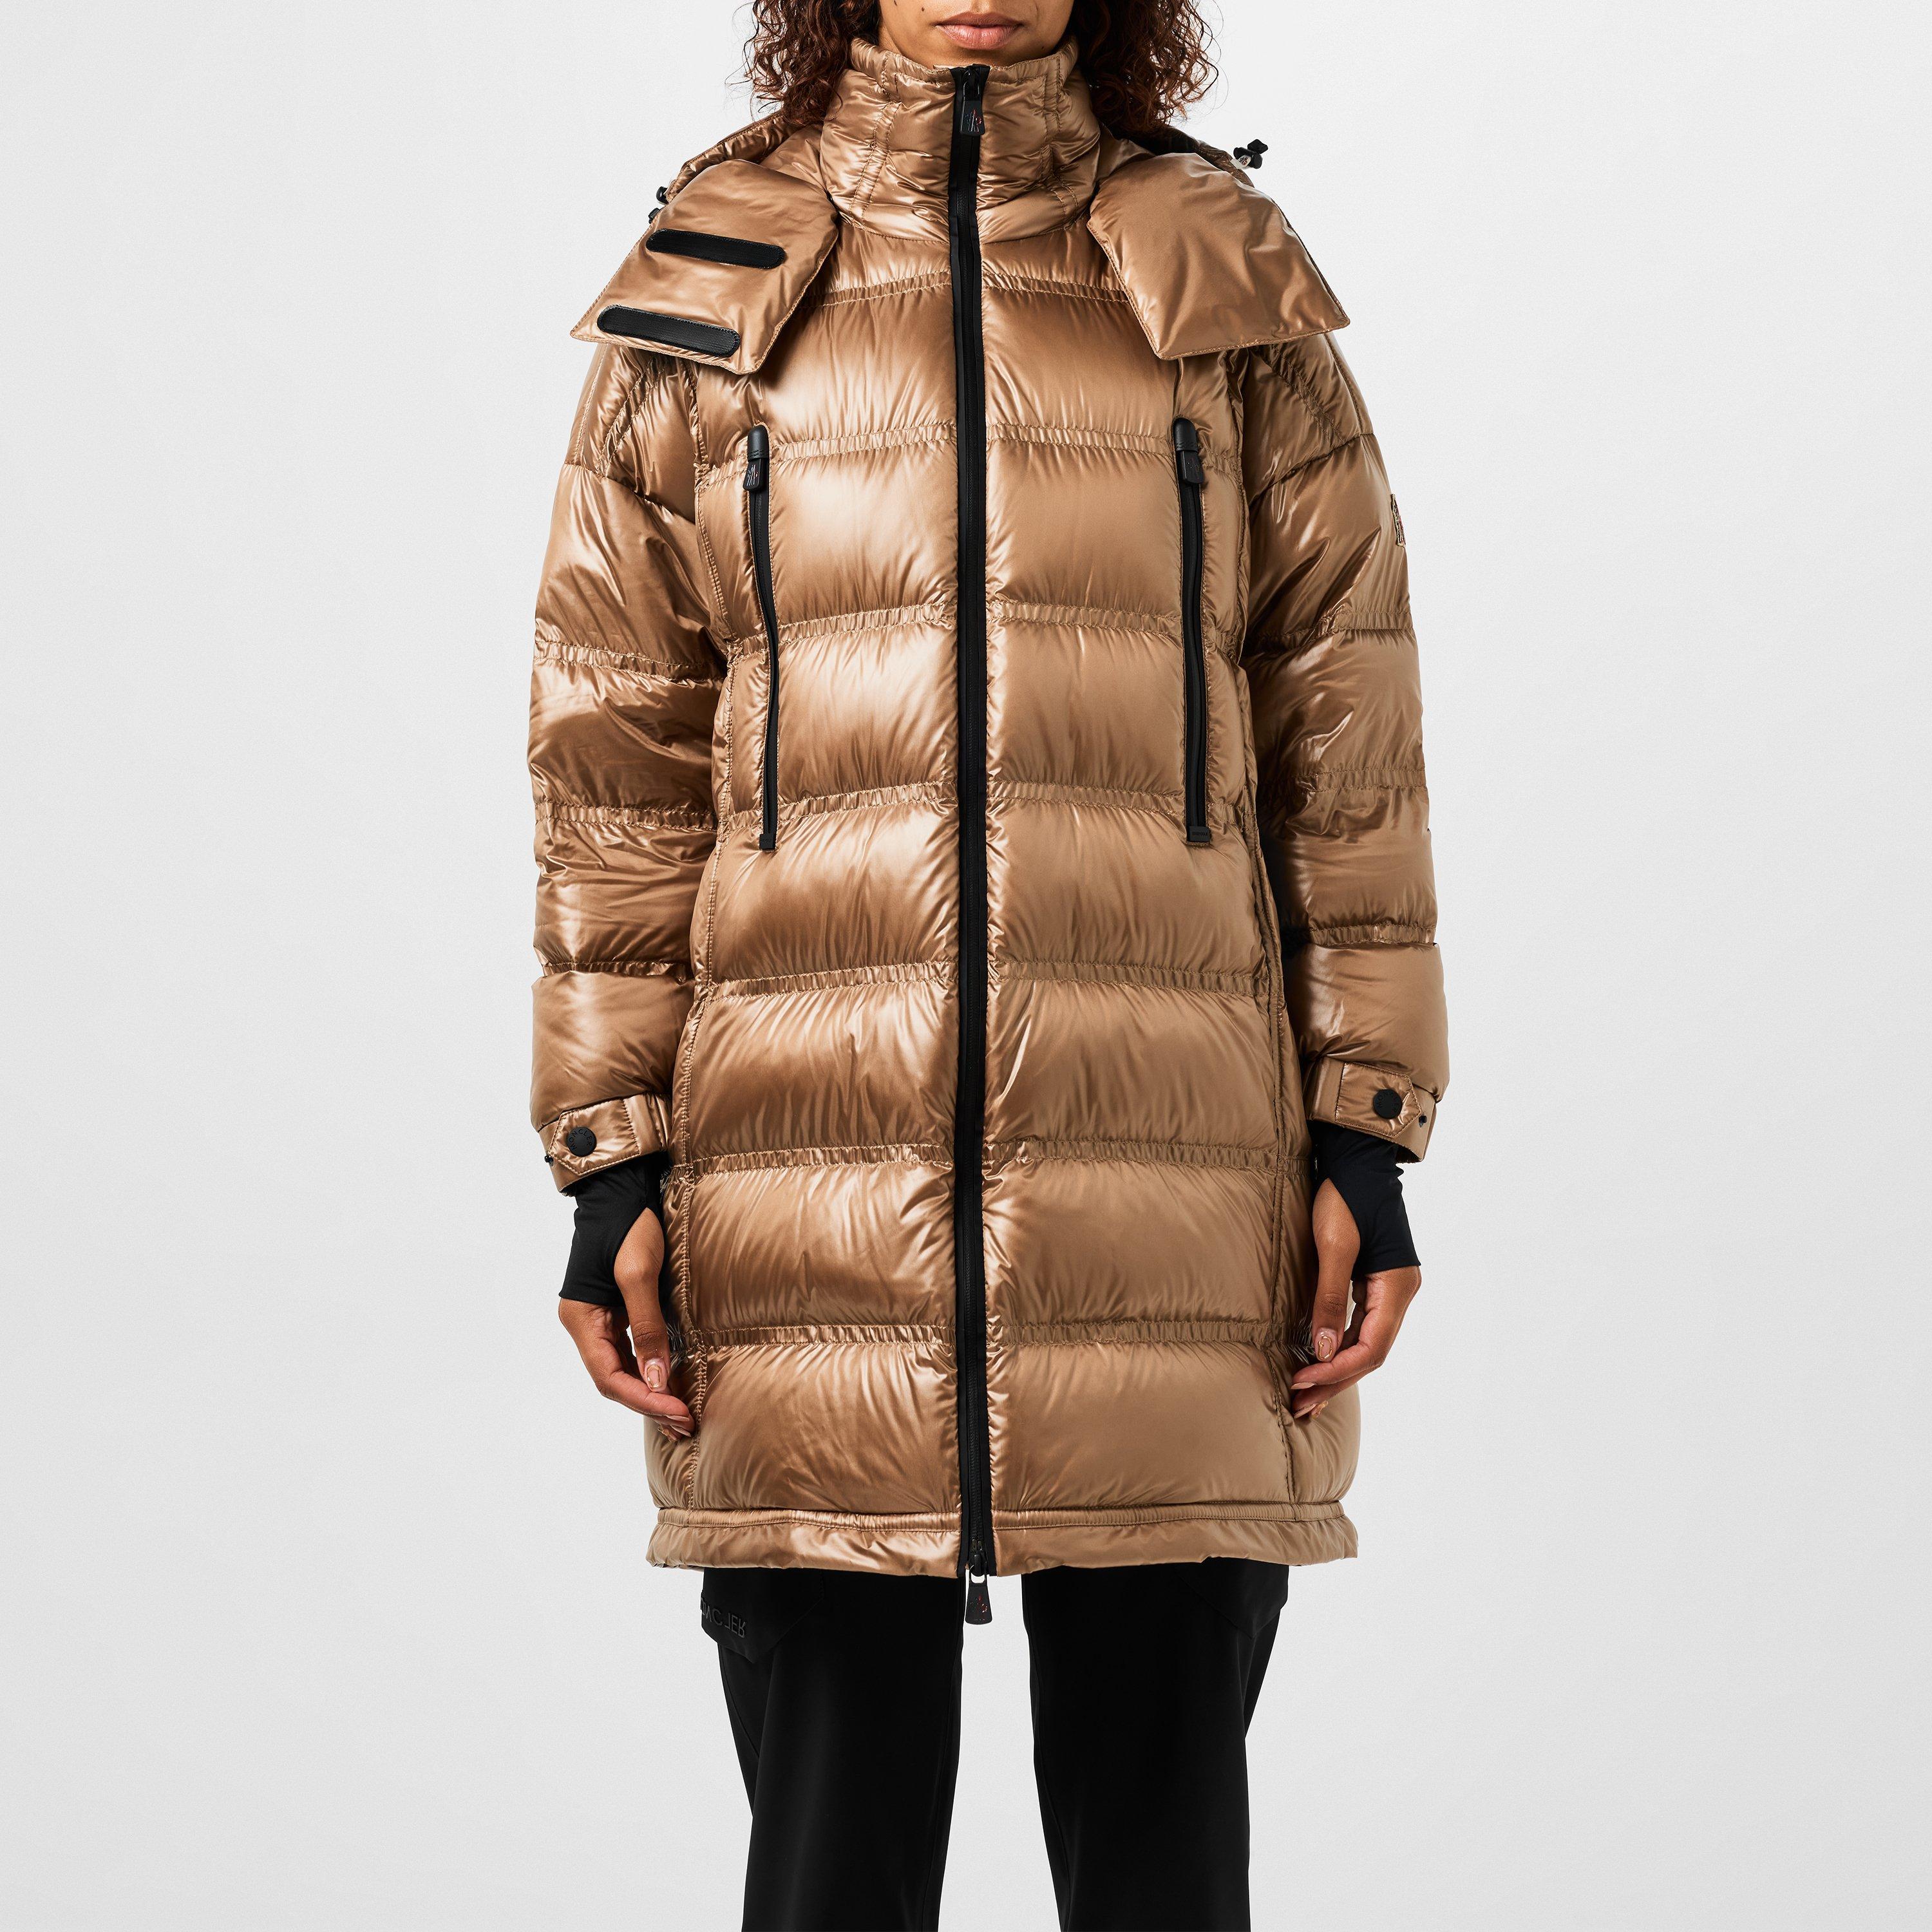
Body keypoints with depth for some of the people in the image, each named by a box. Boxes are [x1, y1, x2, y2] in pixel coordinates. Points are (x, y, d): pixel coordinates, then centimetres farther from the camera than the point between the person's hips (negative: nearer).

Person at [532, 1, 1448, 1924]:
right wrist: (610, 1157, 1)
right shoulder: (705, 306, 8)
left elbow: (1346, 734, 8)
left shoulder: (1235, 289, 8)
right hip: (805, 1199, 0)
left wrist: (1366, 1141, 2)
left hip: (1172, 1205, 0)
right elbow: (616, 760, 7)